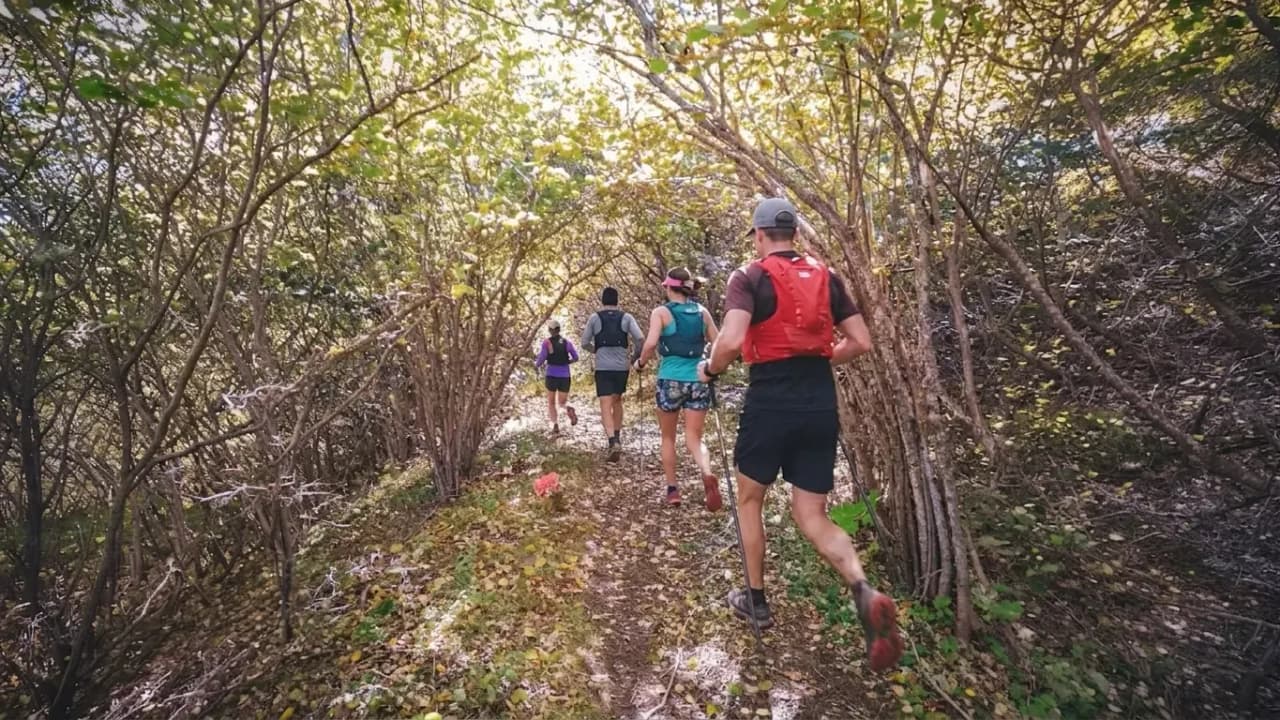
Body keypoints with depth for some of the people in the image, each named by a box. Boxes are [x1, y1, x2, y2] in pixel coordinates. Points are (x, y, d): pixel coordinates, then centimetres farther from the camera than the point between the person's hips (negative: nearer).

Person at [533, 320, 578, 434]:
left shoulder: (547, 342, -5)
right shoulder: (566, 341, 4)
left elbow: (541, 359, -11)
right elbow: (576, 357, 1)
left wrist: (536, 364, 12)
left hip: (551, 376, -2)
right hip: (565, 376, 2)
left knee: (551, 402, 16)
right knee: (562, 402, 14)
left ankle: (555, 426, -2)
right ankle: (569, 409, -22)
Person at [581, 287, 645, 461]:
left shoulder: (594, 318, 2)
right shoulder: (626, 317, 3)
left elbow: (585, 343, 7)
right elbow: (640, 338, -8)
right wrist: (633, 357, 7)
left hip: (603, 367, -2)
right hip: (622, 367, 2)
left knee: (606, 406, -5)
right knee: (617, 401, 22)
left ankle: (613, 442, -23)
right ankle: (617, 439, 28)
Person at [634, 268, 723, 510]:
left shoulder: (661, 312, -3)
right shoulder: (702, 312, 8)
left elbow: (651, 344, -15)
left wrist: (641, 363, 1)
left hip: (671, 380, -2)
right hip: (698, 379, 3)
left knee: (668, 437, 17)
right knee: (694, 437, 8)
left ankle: (672, 489, 20)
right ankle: (707, 473, -21)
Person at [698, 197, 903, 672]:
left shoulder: (749, 277, -5)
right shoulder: (825, 277, 11)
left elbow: (731, 341, -21)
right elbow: (860, 342, 9)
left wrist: (709, 369, -1)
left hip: (770, 400, -4)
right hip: (821, 404, 5)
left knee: (750, 499, 19)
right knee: (812, 516, 13)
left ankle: (756, 602, 30)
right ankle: (864, 592, -12)